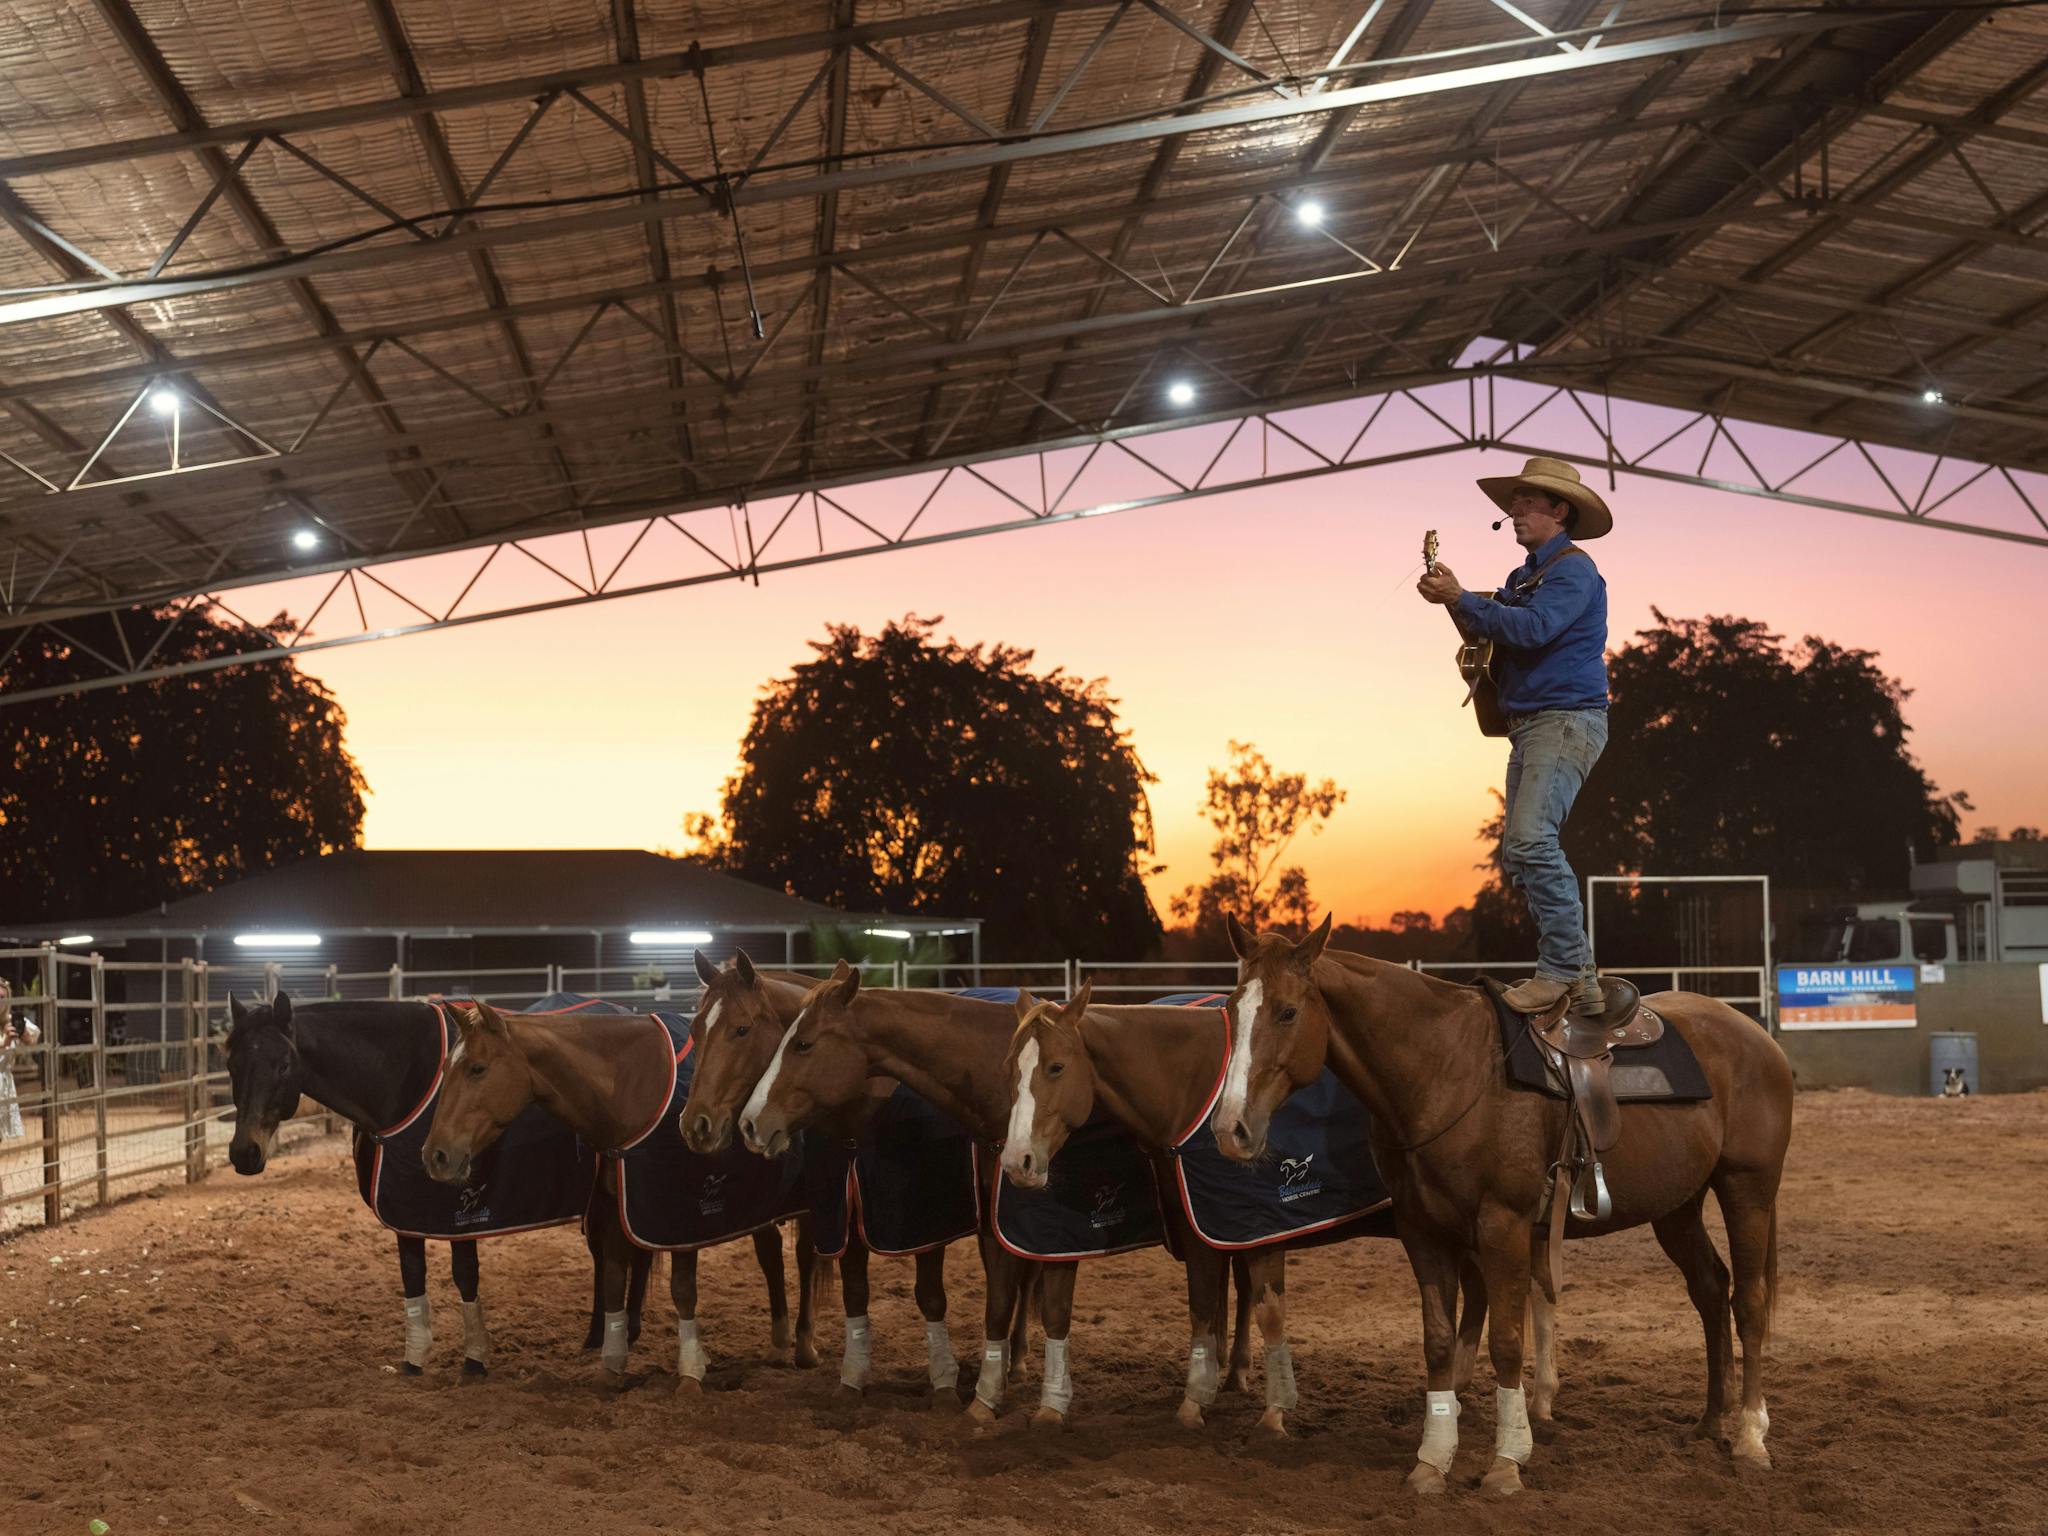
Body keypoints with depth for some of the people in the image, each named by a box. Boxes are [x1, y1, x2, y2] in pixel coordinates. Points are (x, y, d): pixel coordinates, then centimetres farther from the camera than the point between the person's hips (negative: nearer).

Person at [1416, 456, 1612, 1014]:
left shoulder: (1573, 569, -8)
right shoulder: (1524, 576, 21)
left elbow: (1533, 629, -23)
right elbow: (1506, 639, 20)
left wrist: (1460, 598, -19)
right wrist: (1455, 604, 4)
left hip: (1567, 720, -10)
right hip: (1526, 725, 10)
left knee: (1531, 837, -25)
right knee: (1517, 855, 7)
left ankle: (1564, 966, -21)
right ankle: (1577, 979, 11)